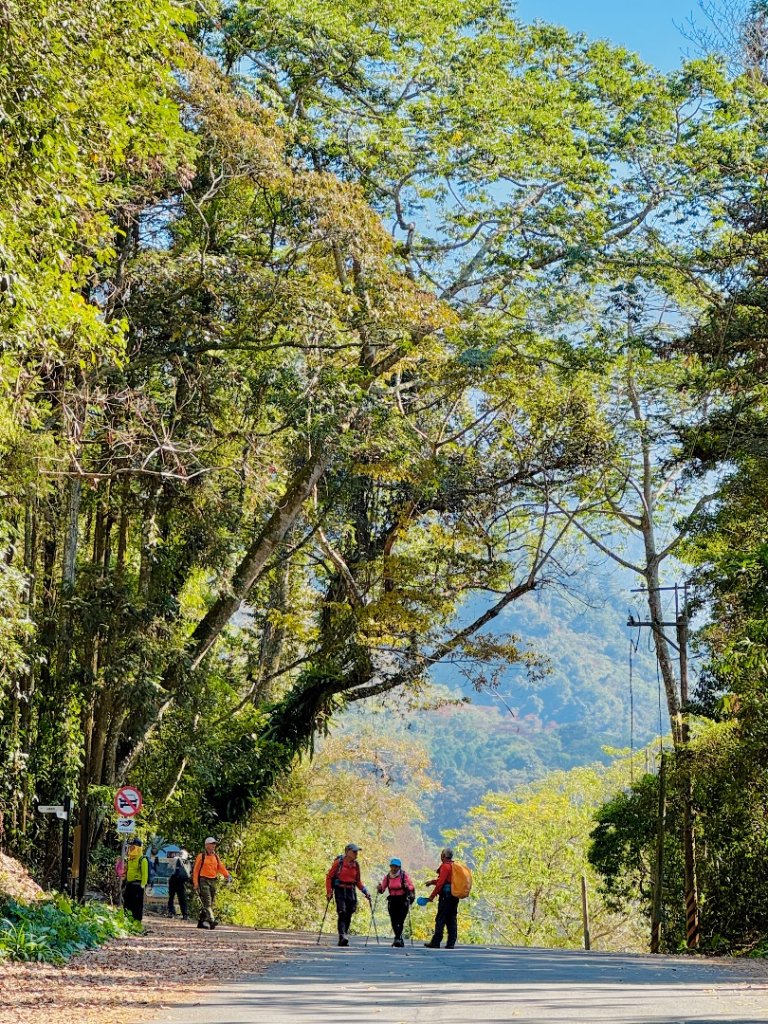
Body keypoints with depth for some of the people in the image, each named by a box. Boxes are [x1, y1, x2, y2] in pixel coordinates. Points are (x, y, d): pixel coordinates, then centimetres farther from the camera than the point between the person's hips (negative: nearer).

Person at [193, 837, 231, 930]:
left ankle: (201, 921, 15)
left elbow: (221, 867, 10)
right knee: (207, 901, -16)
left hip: (213, 881, 6)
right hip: (204, 880, -6)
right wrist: (195, 883, -10)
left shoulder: (216, 856, 15)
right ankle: (211, 921, -26)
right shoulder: (201, 856, -3)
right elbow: (196, 870, -3)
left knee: (211, 902, 7)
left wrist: (227, 875, -7)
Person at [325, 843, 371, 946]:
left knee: (348, 915, 4)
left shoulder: (356, 864, 9)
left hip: (351, 891, 5)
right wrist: (329, 892, -9)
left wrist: (365, 892, 8)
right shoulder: (339, 862, -6)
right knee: (342, 913, -17)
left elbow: (358, 881, 18)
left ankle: (345, 936, 13)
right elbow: (329, 877, -2)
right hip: (340, 891, -5)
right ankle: (342, 937, -24)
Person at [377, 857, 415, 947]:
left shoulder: (404, 875, -4)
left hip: (403, 900, -4)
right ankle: (400, 940, 16)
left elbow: (412, 887, -7)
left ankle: (398, 938, -16)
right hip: (392, 901, 4)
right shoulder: (387, 876, 6)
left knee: (400, 920, -14)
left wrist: (407, 887, -28)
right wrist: (379, 888, -14)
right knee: (394, 921, 2)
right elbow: (382, 889, 8)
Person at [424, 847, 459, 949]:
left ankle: (436, 942, -5)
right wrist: (433, 881, 25)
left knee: (440, 920, -5)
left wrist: (432, 895, -12)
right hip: (455, 897, 8)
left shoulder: (445, 866, -11)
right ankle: (451, 943, 6)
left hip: (445, 897, -8)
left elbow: (441, 882, -16)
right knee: (452, 920, 8)